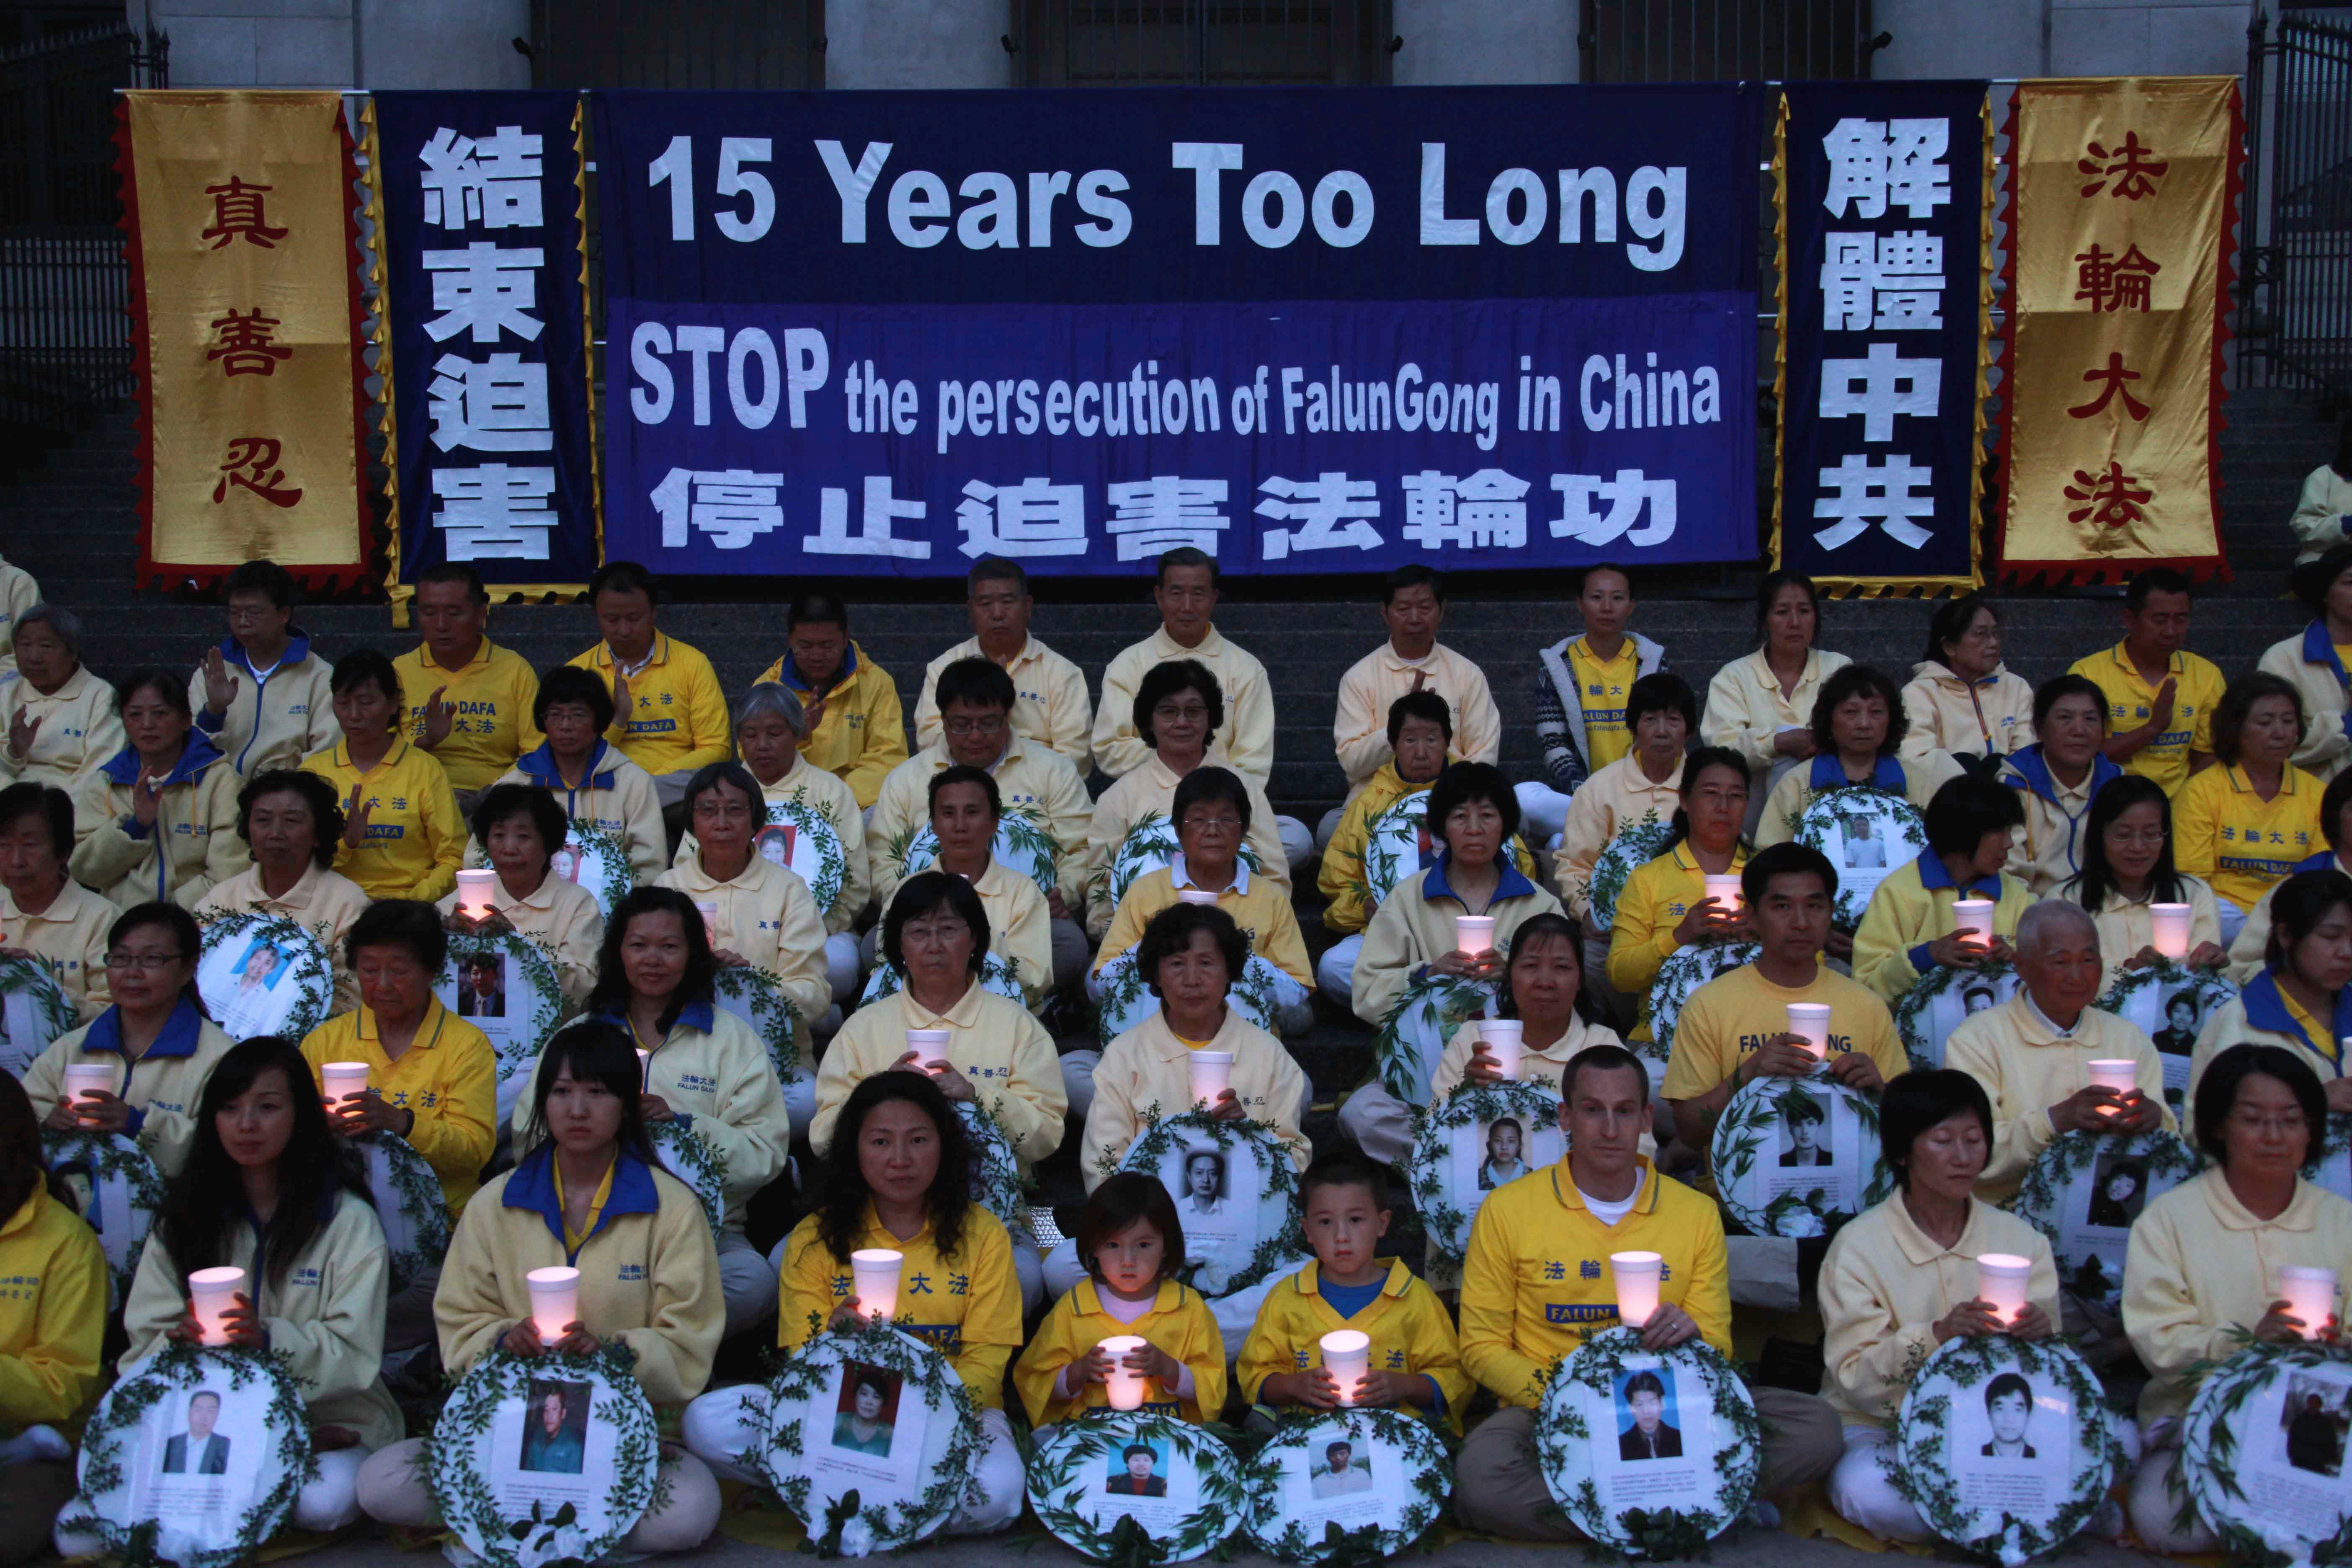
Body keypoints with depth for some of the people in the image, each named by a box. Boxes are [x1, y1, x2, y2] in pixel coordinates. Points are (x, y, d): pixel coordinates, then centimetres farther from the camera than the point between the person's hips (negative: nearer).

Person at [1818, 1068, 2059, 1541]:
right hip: (1879, 1429, -2)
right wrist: (1936, 1335, -29)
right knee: (1869, 1494, -37)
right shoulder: (1858, 1245, -6)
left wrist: (2040, 1336, -21)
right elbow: (1855, 1379, -13)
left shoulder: (2021, 1239, 6)